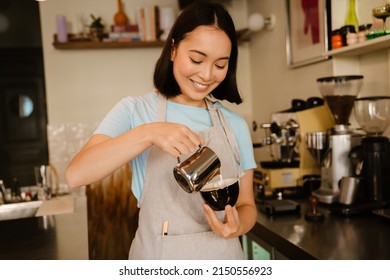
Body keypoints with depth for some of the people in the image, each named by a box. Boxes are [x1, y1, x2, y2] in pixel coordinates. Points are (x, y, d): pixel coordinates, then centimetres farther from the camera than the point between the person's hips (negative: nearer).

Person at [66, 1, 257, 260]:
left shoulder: (235, 125, 0)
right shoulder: (135, 111, -7)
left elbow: (246, 204, 5)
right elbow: (75, 175, -19)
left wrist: (238, 226, -17)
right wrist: (147, 133, -30)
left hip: (224, 255, 2)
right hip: (159, 255, -2)